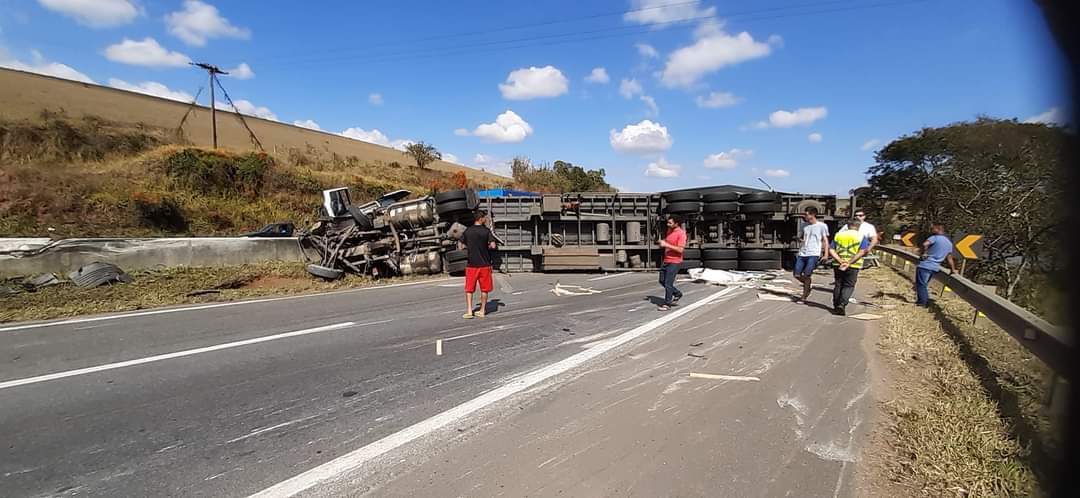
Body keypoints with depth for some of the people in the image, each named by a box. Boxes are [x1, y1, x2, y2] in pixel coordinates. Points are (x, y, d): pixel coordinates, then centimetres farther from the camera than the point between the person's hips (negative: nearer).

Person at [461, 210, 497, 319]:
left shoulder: (467, 231, 1)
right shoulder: (486, 231, -6)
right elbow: (493, 245, -11)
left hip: (471, 264, 2)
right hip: (484, 264, -1)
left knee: (469, 289, 9)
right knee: (484, 289, 10)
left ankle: (469, 311, 4)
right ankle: (482, 311, 16)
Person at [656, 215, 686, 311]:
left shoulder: (681, 233, -16)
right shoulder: (669, 230, 9)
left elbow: (680, 249, -23)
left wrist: (666, 245, -24)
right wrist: (663, 242, 6)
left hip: (675, 262, -9)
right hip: (666, 260, 9)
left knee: (668, 283, -5)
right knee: (662, 281, 14)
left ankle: (667, 304, 7)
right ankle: (677, 294, 32)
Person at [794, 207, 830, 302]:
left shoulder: (822, 226, 1)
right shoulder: (805, 226, 16)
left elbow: (825, 241, 0)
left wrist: (826, 254, -9)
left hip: (814, 254, -6)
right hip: (802, 254, 6)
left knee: (807, 275, -13)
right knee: (797, 275, 1)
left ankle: (804, 296, -2)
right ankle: (808, 286, 27)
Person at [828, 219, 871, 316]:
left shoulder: (838, 235, 7)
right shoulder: (861, 237, 0)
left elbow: (831, 250, -3)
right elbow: (861, 252, -13)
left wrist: (840, 261, -12)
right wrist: (849, 263, -17)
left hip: (838, 264, 2)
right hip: (853, 265, -2)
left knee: (838, 285, 12)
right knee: (849, 286, 6)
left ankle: (836, 306, 16)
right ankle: (842, 304, -12)